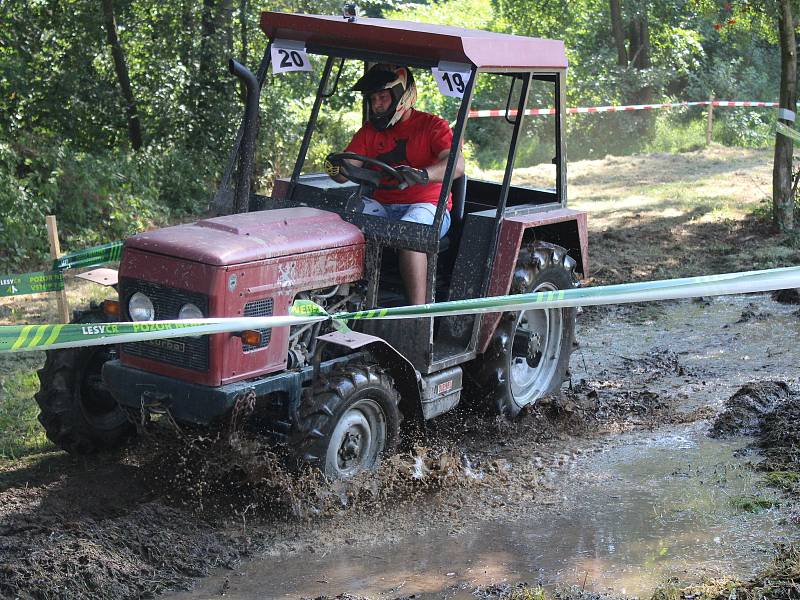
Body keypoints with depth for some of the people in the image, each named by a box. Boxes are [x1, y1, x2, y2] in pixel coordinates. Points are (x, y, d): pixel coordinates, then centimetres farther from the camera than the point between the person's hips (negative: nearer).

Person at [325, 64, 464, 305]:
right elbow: (346, 171, 6)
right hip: (382, 206, 5)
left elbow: (456, 165, -15)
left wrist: (422, 175, -35)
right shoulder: (369, 131, 17)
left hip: (426, 206, -5)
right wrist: (337, 168, -20)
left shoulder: (432, 126, 2)